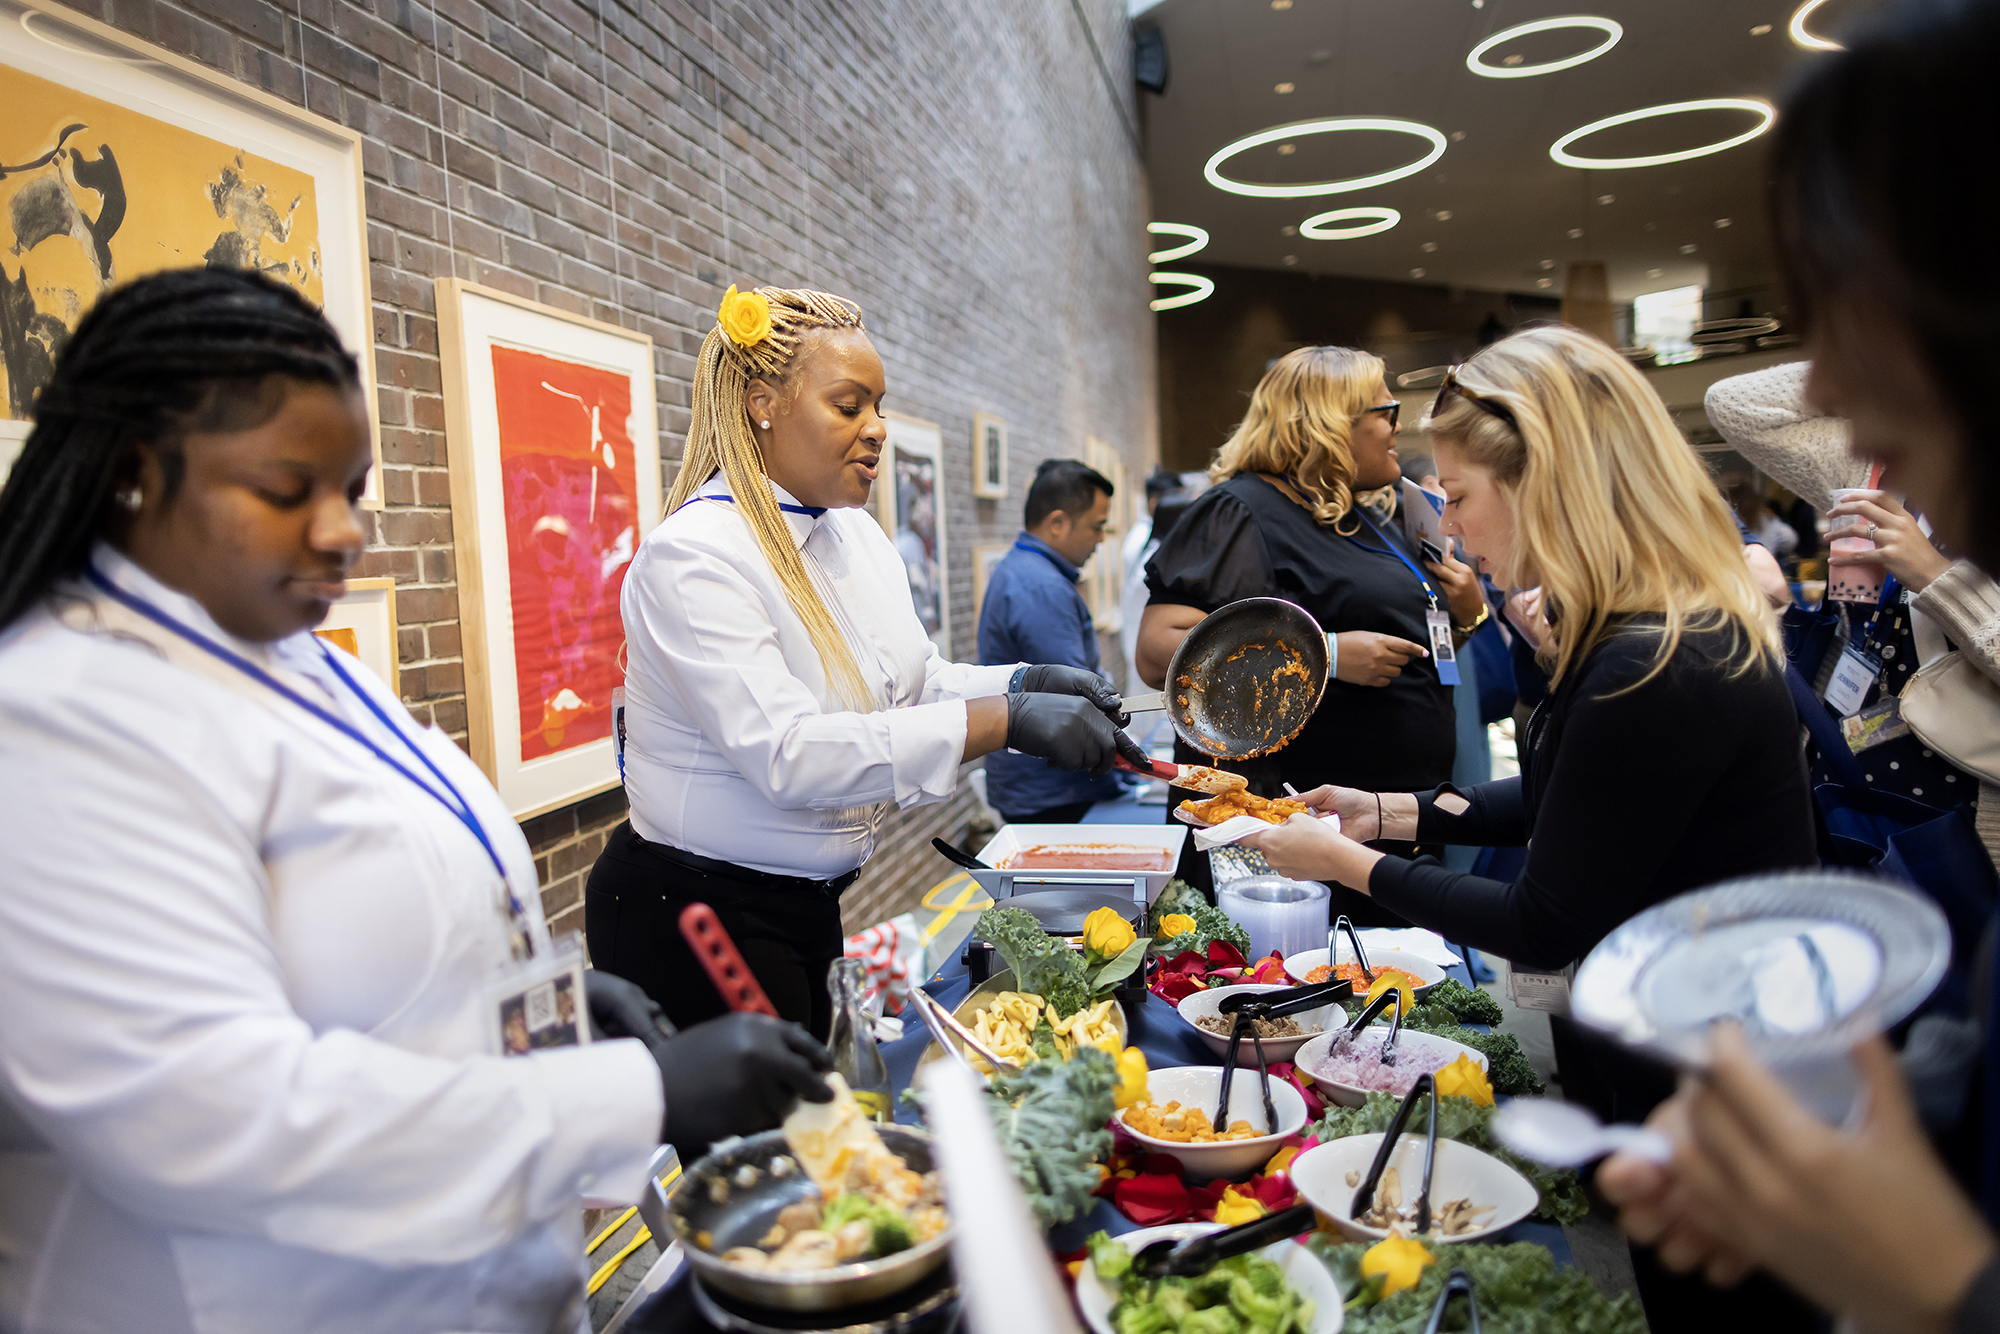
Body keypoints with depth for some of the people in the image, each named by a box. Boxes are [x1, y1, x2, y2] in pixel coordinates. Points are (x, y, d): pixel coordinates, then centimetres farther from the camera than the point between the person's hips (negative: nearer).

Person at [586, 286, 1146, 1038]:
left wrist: (1027, 682, -10)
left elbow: (915, 685, 11)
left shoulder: (853, 533, 6)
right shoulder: (694, 555, -22)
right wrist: (1008, 721, -34)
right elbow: (784, 752, -32)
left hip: (807, 909, 8)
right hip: (694, 918, -8)